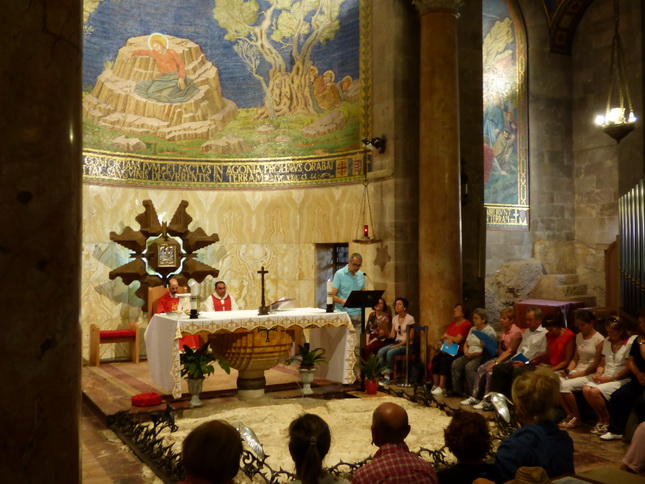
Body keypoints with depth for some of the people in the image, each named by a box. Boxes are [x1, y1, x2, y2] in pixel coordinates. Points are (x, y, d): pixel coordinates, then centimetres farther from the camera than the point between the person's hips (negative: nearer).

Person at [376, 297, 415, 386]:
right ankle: (384, 375, -20)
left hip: (406, 345, -6)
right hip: (396, 342, 6)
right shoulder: (395, 318, 11)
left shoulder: (410, 319, -7)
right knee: (380, 351, -20)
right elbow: (392, 335, 7)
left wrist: (398, 345, -20)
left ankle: (387, 377, -22)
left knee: (390, 352, -31)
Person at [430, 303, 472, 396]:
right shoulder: (452, 324, 19)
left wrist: (446, 336, 2)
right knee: (435, 359, -19)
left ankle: (442, 387, -27)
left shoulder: (466, 325, -6)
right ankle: (436, 385, -17)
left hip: (459, 352, -7)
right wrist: (446, 339, -10)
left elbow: (457, 340, -14)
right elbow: (442, 337, 14)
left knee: (444, 360, -31)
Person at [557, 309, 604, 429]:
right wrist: (567, 370, -2)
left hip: (589, 374, -7)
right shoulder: (579, 336, 15)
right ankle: (569, 415, -8)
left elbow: (596, 364, -10)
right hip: (577, 371, 7)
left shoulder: (599, 339, -7)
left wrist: (579, 374, -15)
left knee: (565, 385, -28)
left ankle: (576, 418, -9)